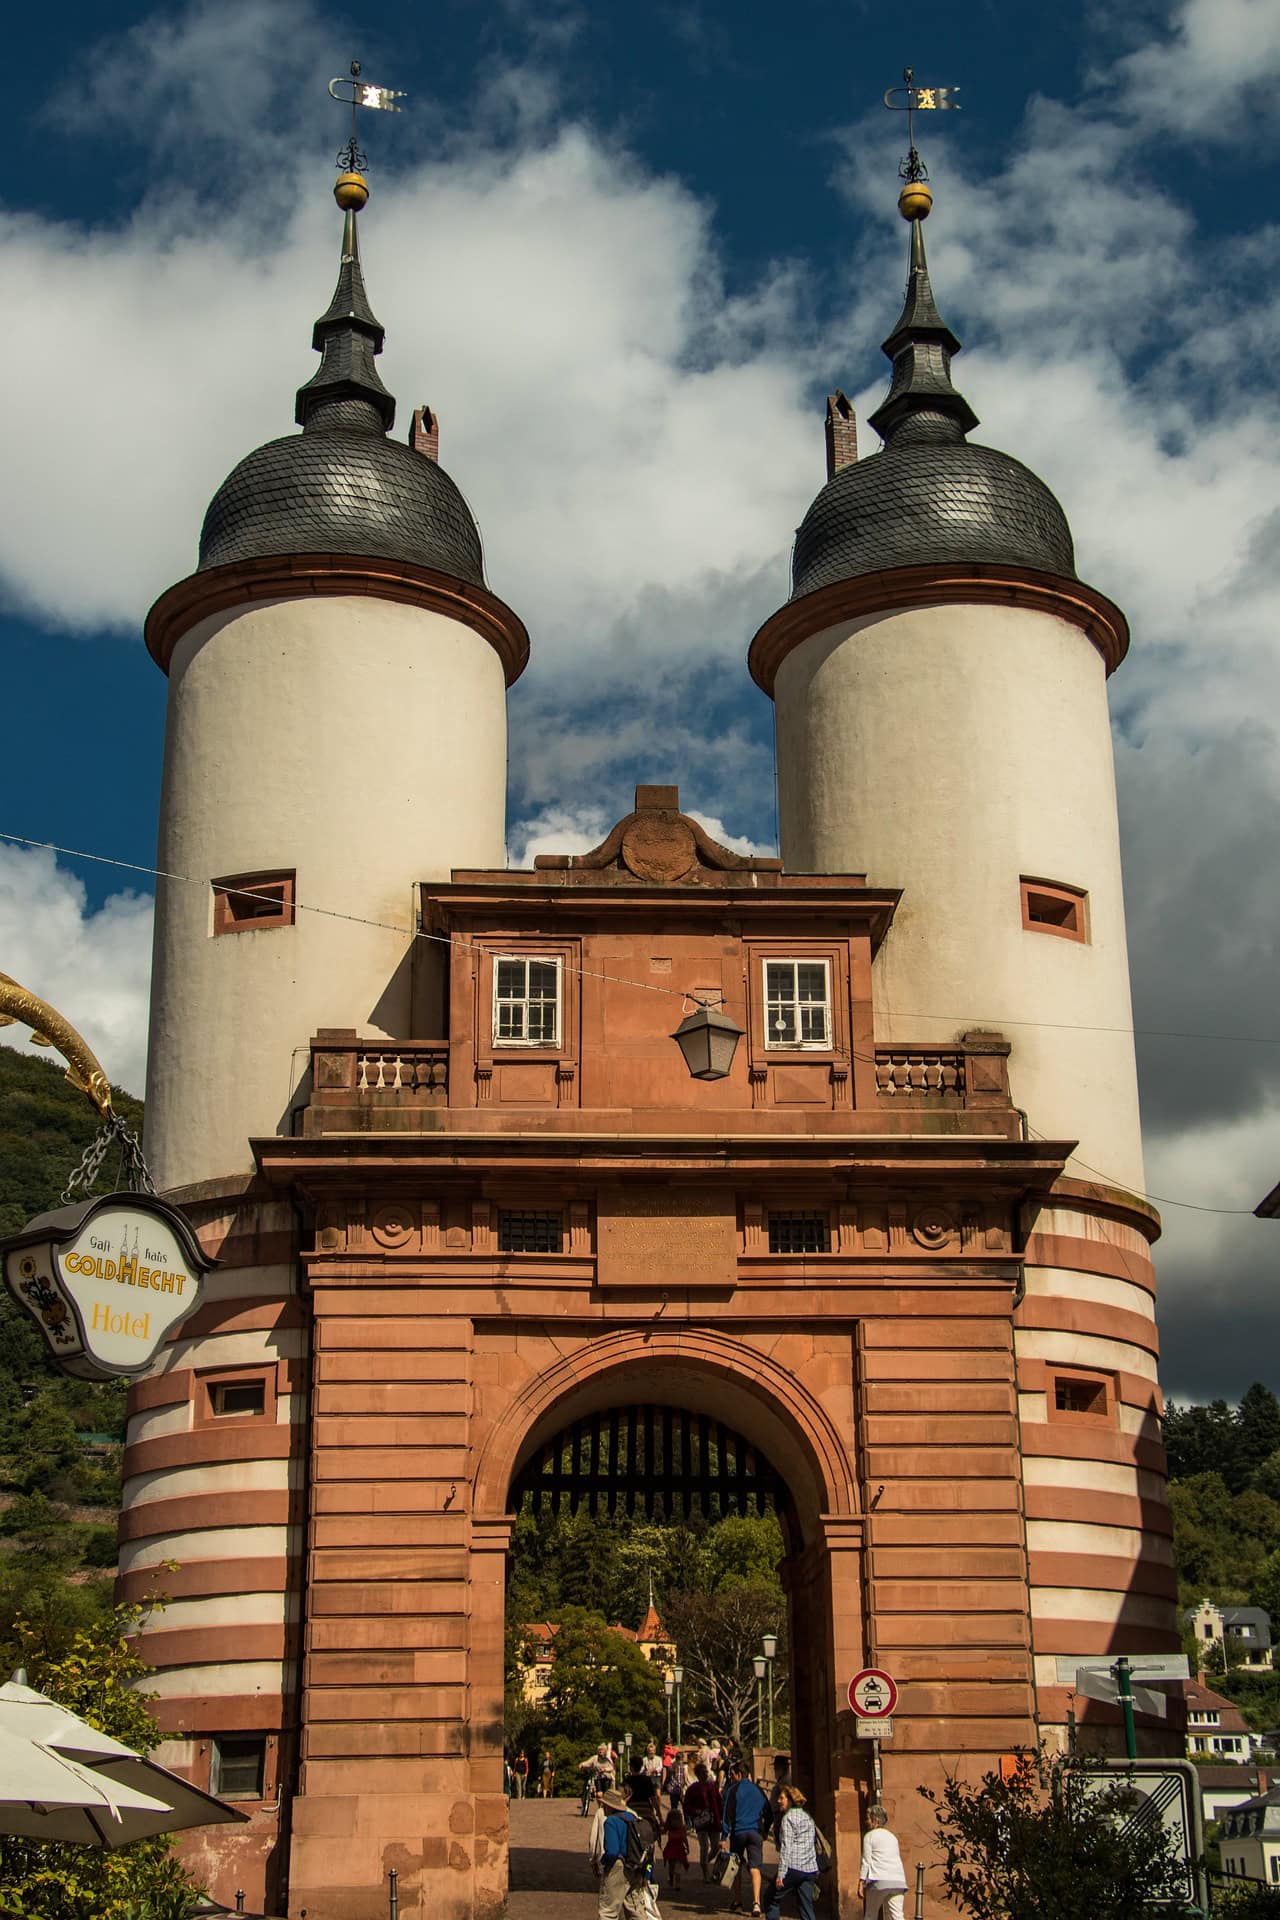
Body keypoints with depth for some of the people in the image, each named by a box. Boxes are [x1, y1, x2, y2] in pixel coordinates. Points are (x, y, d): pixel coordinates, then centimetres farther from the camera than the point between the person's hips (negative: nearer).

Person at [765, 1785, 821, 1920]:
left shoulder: (788, 1817, -6)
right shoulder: (808, 1816, 17)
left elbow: (786, 1847, -13)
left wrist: (781, 1873, -15)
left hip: (794, 1868, -7)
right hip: (810, 1869, 7)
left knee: (773, 1899, 7)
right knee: (806, 1907, 6)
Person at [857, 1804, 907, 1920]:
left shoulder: (869, 1836, 4)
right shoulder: (892, 1837, 22)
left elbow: (866, 1861, -3)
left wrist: (861, 1883, -3)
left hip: (879, 1880, -5)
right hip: (898, 1881, 5)